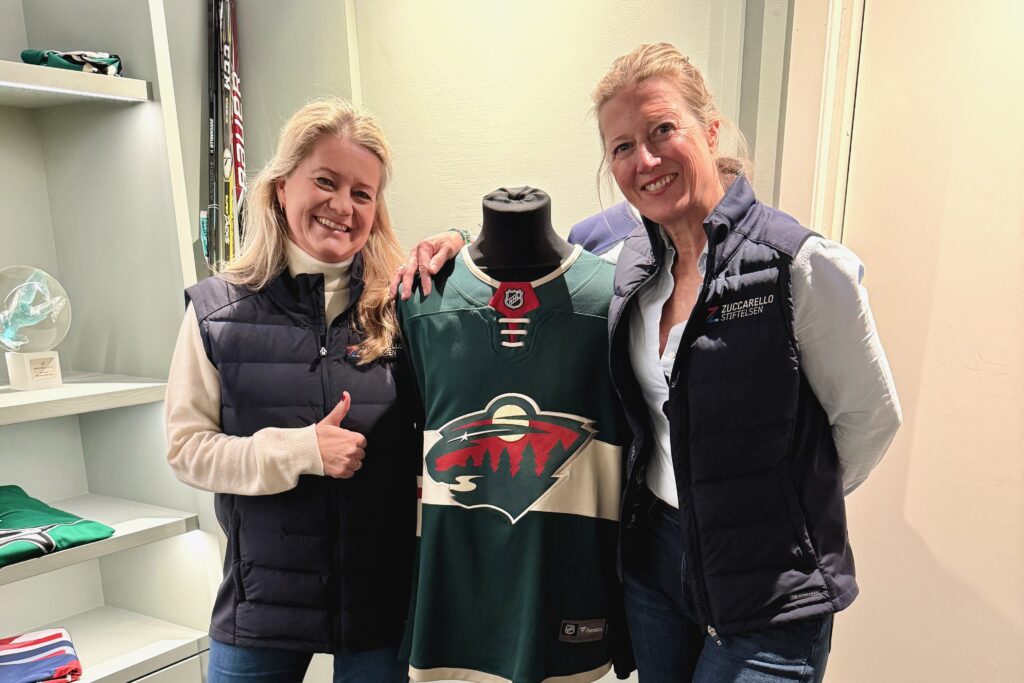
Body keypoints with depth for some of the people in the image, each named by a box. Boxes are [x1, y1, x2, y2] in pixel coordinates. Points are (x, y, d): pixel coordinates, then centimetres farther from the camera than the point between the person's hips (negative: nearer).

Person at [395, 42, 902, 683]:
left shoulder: (803, 264, -17)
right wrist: (464, 247, 1)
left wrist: (791, 508, 3)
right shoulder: (633, 262, -1)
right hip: (653, 552, 5)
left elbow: (871, 417, -7)